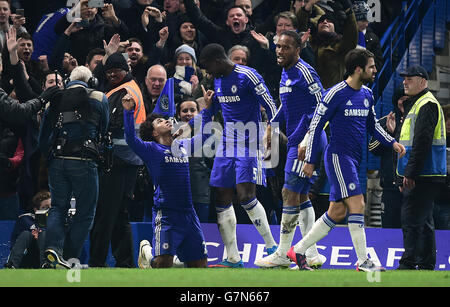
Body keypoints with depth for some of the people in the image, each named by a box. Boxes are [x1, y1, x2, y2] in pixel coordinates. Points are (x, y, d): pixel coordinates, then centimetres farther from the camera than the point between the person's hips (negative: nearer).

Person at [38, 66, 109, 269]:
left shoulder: (55, 99, 13)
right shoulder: (99, 98, 5)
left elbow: (43, 137, 15)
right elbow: (104, 130, 14)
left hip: (57, 161, 3)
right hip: (84, 162, -3)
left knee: (57, 208, 10)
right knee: (85, 213, 6)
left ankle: (53, 249, -14)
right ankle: (70, 257, -2)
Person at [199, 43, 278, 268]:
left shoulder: (247, 76, -12)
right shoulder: (218, 80, 12)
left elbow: (270, 106, -12)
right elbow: (211, 109, 28)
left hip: (248, 145, -8)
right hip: (226, 146, 8)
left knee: (245, 195, -19)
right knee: (221, 199, 1)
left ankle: (271, 247, -6)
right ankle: (233, 259, 5)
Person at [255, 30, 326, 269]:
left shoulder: (304, 72, -14)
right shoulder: (286, 73, 15)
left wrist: (308, 138, -21)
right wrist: (272, 125, 22)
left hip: (306, 142, -10)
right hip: (296, 141, 10)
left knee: (290, 194, -8)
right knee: (301, 197, 9)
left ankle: (282, 255, -3)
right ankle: (312, 255, 10)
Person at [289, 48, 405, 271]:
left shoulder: (367, 94, 11)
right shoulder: (336, 94, -13)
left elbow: (372, 125, 23)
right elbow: (315, 126, -9)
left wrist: (392, 142, 6)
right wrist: (310, 160, -9)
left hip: (354, 159, 9)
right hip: (338, 156, -9)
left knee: (337, 212, 9)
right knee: (357, 204, -15)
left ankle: (298, 250, 18)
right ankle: (363, 262, -13)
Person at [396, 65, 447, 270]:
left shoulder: (427, 105, -12)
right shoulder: (417, 104, 21)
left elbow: (422, 142, -21)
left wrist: (410, 174, -23)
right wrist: (407, 174, 23)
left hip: (423, 176, -11)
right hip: (423, 176, 11)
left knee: (411, 220, -12)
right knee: (424, 222, 11)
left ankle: (408, 264, -13)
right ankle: (426, 265, 14)